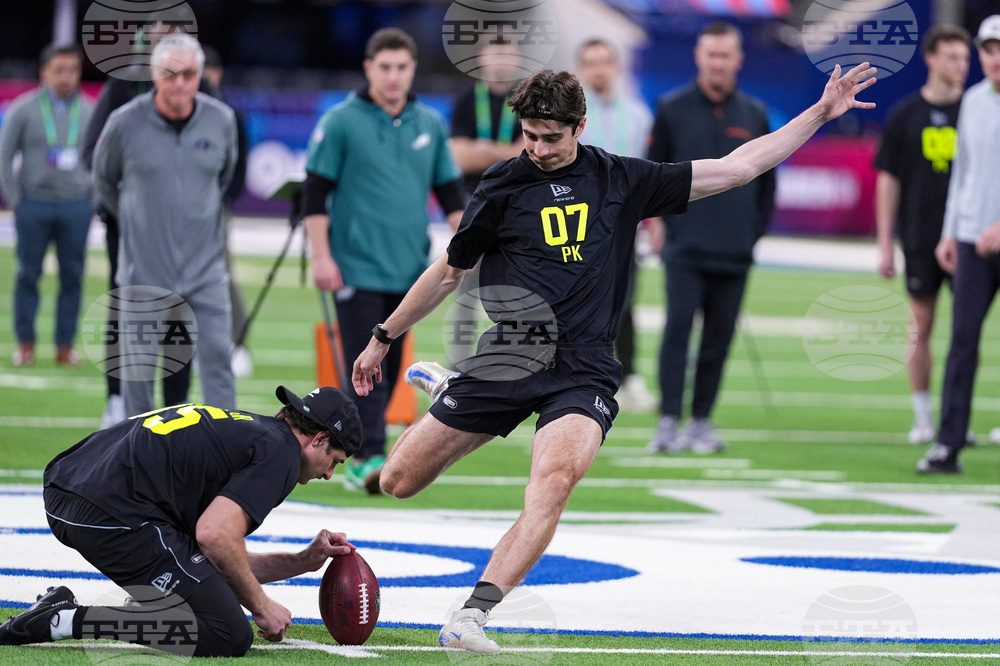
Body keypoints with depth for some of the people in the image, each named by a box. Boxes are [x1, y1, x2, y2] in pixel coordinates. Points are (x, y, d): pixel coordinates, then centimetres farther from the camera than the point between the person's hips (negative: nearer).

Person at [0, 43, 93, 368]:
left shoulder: (90, 112, 6)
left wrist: (94, 198, 5)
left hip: (76, 207, 2)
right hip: (34, 204, -2)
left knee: (72, 276, 1)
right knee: (28, 274, 1)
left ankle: (65, 346, 8)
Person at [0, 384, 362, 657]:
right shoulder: (280, 452, 1)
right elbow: (215, 535, -13)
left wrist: (303, 561, 28)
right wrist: (261, 605, 0)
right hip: (113, 514, -10)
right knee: (229, 637, -7)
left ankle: (63, 606, 12)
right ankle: (67, 620, -13)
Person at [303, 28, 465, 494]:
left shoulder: (430, 124, 11)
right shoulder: (340, 123, -2)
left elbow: (450, 191, 18)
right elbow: (315, 193, -2)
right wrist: (321, 257, -9)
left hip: (408, 269, 5)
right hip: (358, 268, -5)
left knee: (390, 367, 7)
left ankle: (361, 455, 17)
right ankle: (368, 457, -14)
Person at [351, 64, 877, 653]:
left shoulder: (622, 180, 7)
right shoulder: (503, 187, 5)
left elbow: (737, 167, 11)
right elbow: (450, 271, 18)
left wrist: (822, 113, 9)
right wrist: (384, 337, 22)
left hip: (583, 372, -1)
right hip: (509, 359, 1)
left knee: (555, 481, -31)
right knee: (399, 481, 2)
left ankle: (474, 615, -34)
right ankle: (446, 391, 35)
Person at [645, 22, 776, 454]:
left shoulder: (755, 115, 8)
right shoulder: (672, 110, 2)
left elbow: (766, 181, 14)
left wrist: (756, 230, 8)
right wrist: (656, 221, 0)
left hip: (735, 252, 2)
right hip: (685, 247, -2)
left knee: (719, 338, 4)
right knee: (677, 329, -10)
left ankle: (701, 421, 11)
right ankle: (668, 422, -10)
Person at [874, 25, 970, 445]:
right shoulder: (904, 115, 3)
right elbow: (888, 181, 6)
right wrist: (885, 244, 2)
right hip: (920, 239, 0)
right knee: (922, 328, 2)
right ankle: (923, 418, 10)